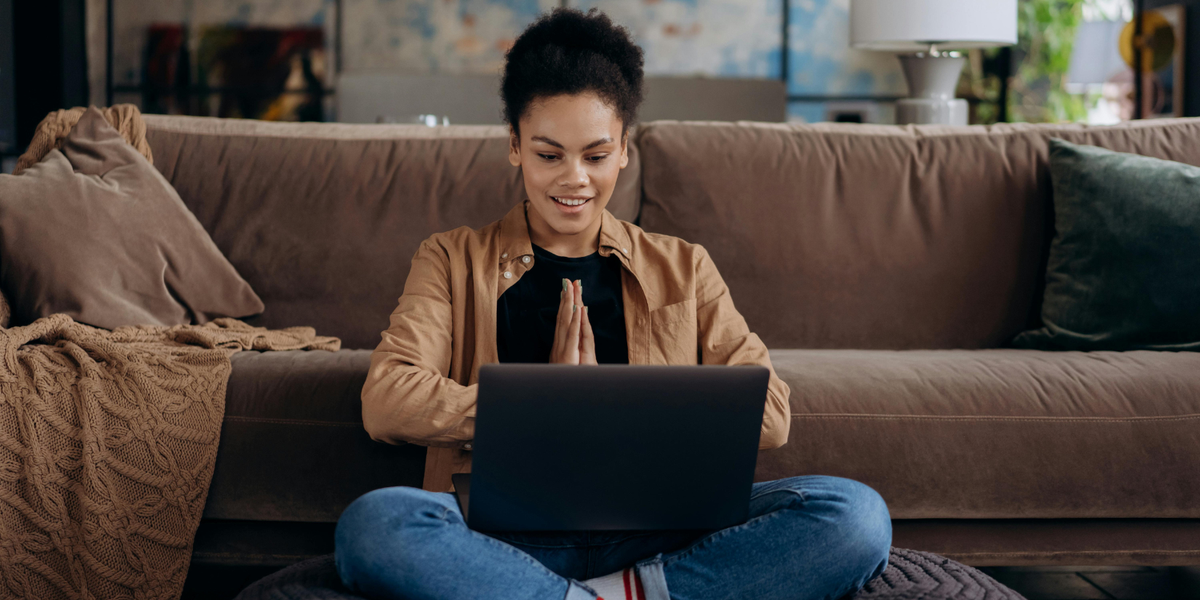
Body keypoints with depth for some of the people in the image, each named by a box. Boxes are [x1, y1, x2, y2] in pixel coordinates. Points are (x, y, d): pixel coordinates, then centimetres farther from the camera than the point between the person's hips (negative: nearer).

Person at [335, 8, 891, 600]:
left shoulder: (682, 269, 20)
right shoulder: (453, 261, 16)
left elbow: (768, 413, 6)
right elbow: (386, 402, -2)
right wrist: (547, 400, -4)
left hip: (656, 536, 2)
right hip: (509, 537, -1)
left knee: (856, 514, -25)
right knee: (372, 524, -35)